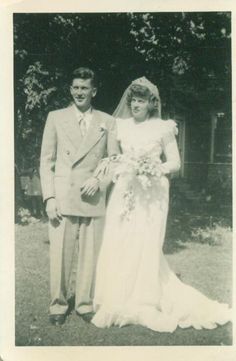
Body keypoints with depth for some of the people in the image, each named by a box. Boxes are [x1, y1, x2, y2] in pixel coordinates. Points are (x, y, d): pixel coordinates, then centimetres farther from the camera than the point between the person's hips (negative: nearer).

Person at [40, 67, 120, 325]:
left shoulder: (107, 122, 11)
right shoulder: (56, 118, 9)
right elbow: (46, 161, 6)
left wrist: (98, 179, -9)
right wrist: (49, 197, -4)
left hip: (93, 198, 1)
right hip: (62, 197, 0)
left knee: (90, 254, 4)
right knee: (60, 253, 1)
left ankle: (85, 304, 20)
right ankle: (58, 304, 17)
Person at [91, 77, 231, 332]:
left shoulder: (163, 128, 2)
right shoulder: (121, 126, 11)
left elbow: (175, 163, 2)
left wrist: (156, 169, -16)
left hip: (151, 195, -3)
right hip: (124, 193, 3)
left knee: (146, 247, -3)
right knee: (117, 247, -1)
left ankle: (144, 306, 13)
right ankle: (117, 304, 13)